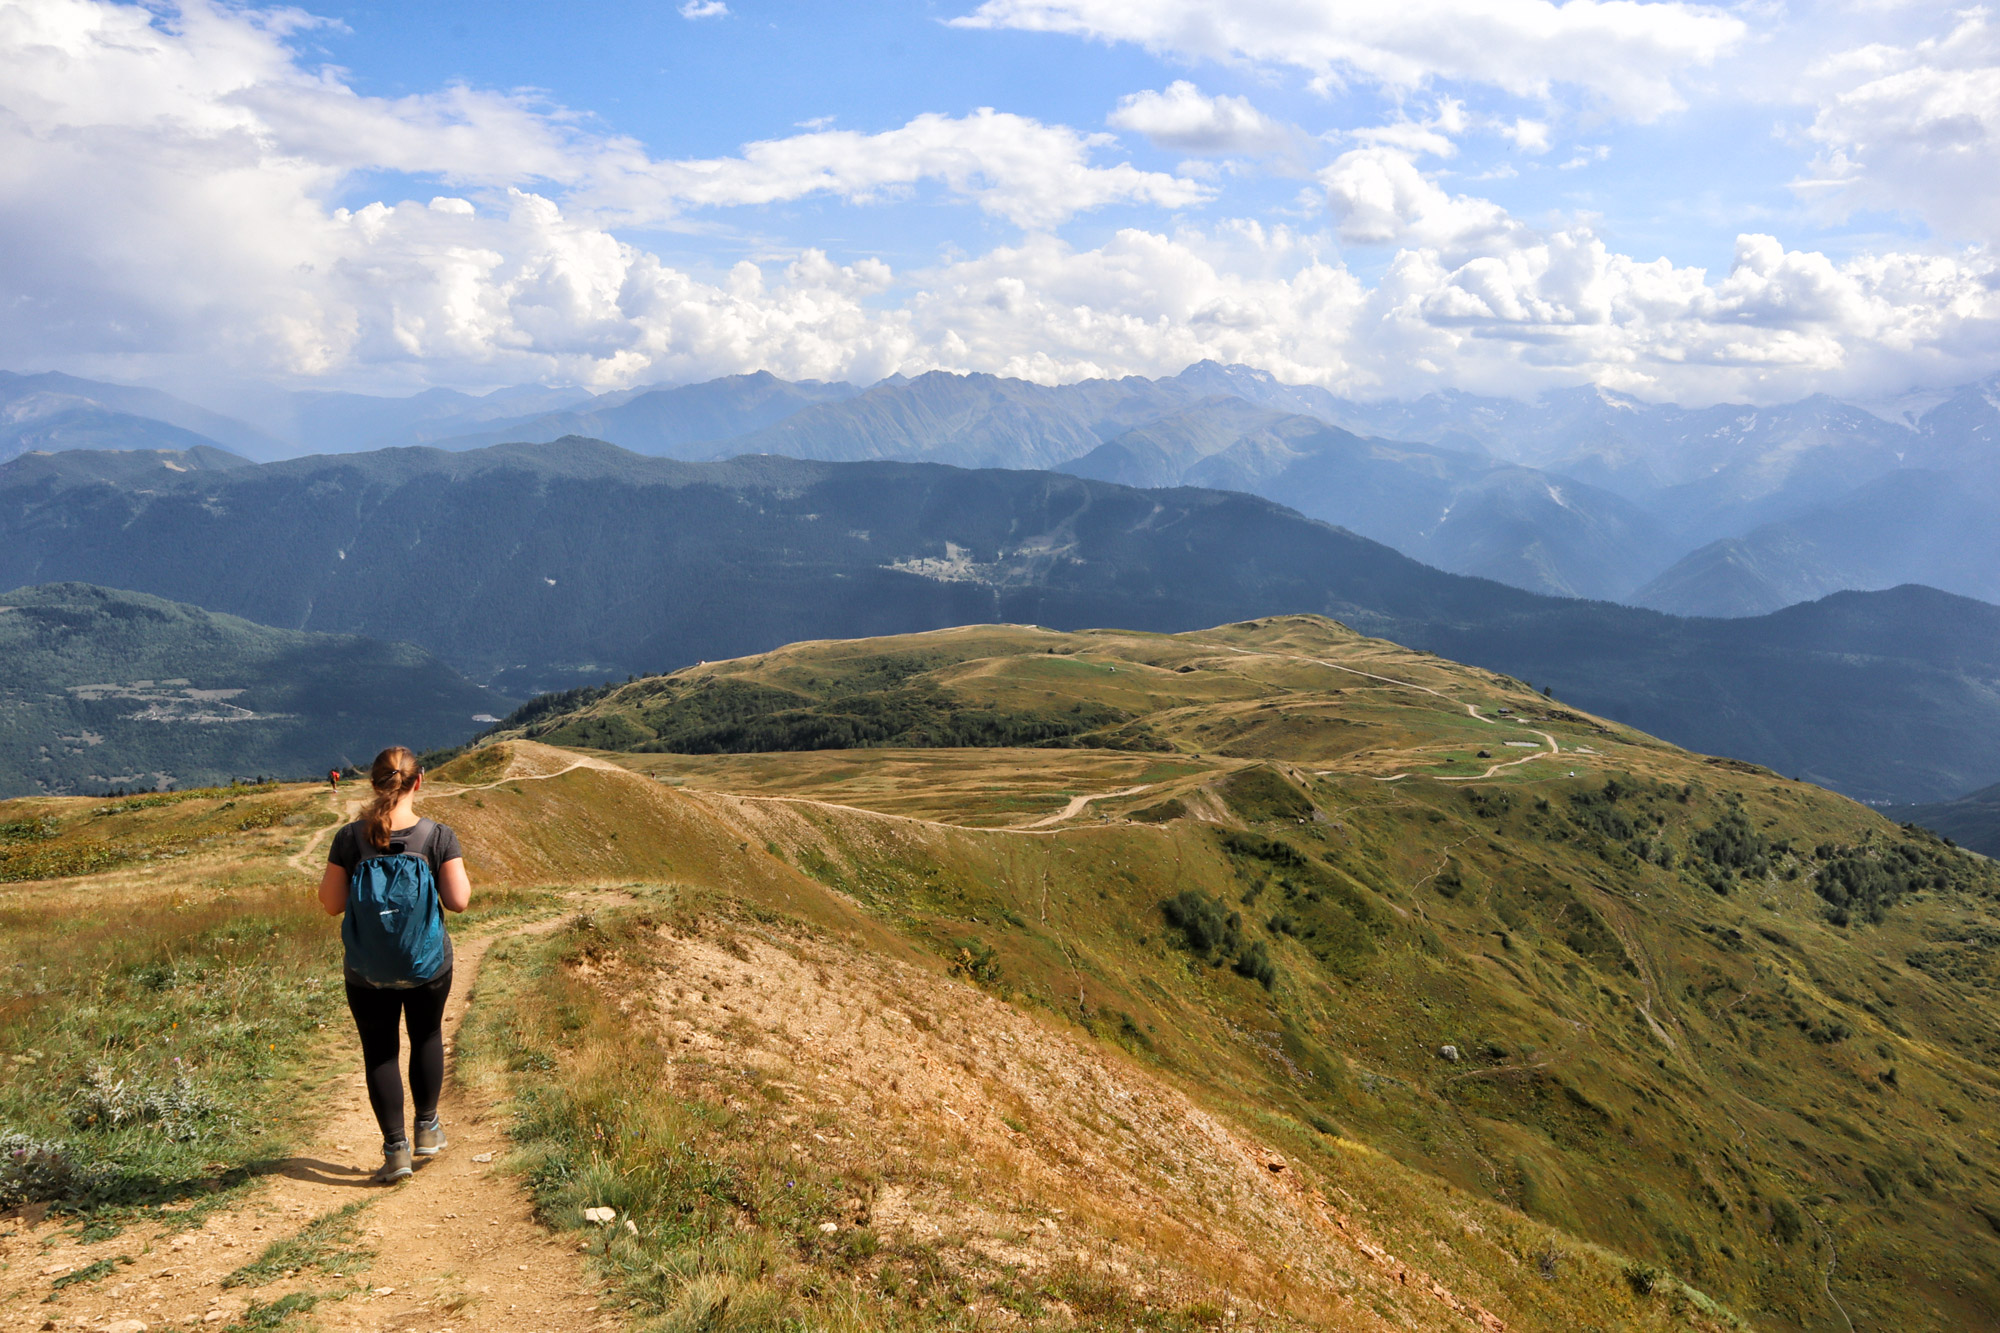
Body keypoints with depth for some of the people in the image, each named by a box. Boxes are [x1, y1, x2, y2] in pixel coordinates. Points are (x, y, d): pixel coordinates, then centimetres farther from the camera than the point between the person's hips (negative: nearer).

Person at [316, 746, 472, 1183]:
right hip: (428, 965, 0)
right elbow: (459, 900, -13)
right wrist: (457, 869, 6)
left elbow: (331, 902, -7)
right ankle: (427, 1127, 33)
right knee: (427, 1037, 24)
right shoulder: (438, 836, -14)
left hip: (367, 972, 0)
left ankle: (395, 1148, 13)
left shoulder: (351, 837, -12)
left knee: (379, 1052, 13)